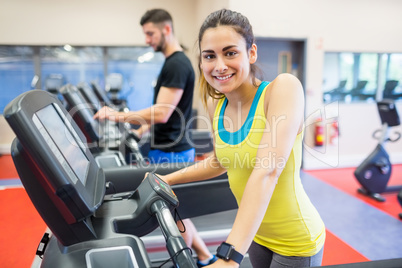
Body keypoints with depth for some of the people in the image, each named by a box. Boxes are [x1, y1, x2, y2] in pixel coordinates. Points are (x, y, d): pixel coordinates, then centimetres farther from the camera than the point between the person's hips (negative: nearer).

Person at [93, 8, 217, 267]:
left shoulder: (177, 64, -17)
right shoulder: (174, 62, 14)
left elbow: (162, 112, -24)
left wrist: (118, 115, -19)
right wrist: (145, 127, 21)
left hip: (171, 153, -10)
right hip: (169, 149, 10)